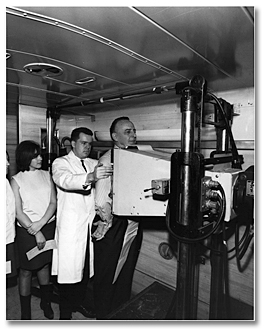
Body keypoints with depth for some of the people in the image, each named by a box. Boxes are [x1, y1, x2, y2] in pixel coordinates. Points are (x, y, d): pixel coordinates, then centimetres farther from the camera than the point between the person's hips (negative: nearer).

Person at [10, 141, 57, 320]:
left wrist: (41, 223, -15)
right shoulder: (16, 180, -5)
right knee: (26, 270, 9)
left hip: (48, 227, 3)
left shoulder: (46, 175, 3)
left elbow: (53, 202, -2)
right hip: (26, 230, -3)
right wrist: (35, 232, -15)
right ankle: (26, 314, 26)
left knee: (45, 265, 17)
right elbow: (18, 212, -9)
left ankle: (46, 302, 38)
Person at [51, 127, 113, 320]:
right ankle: (65, 313, 23)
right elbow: (64, 180, -26)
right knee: (68, 268, 3)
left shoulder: (94, 164, 13)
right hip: (70, 226, -5)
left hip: (91, 223, 5)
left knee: (86, 266, 15)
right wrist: (90, 177, -43)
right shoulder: (61, 163, -4)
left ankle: (79, 302, 38)